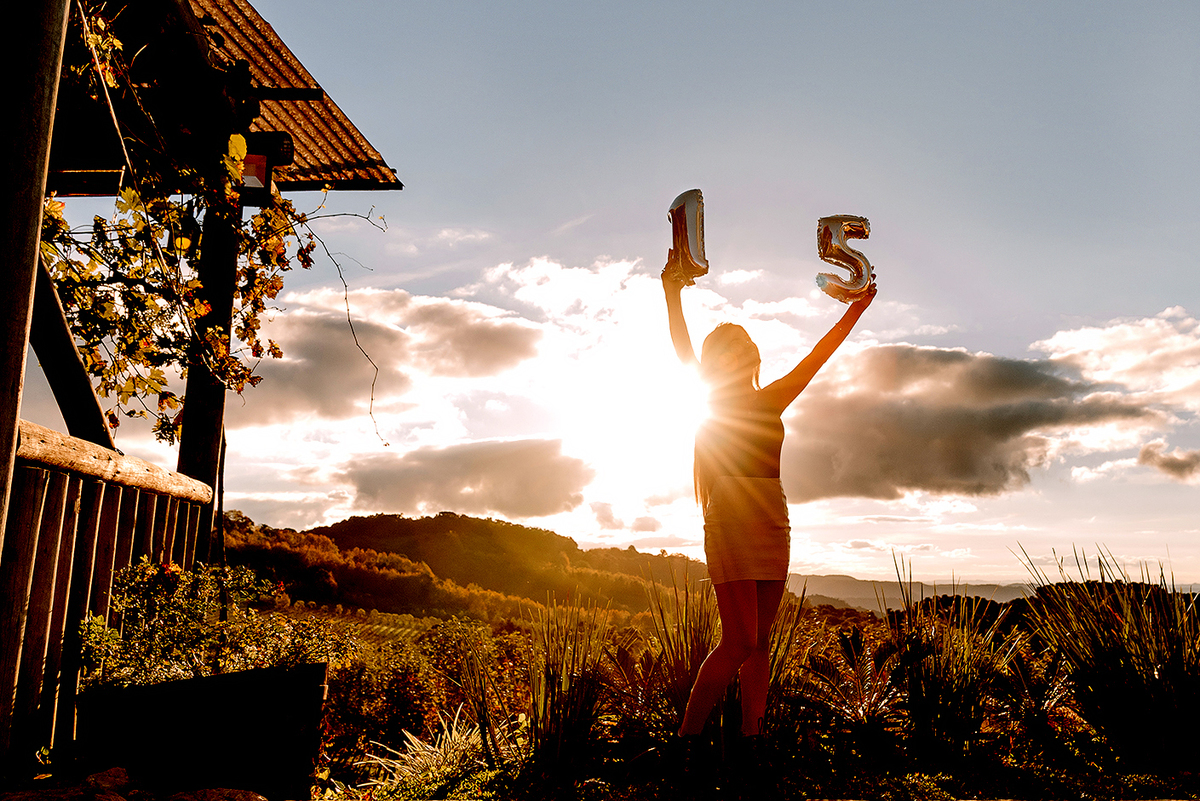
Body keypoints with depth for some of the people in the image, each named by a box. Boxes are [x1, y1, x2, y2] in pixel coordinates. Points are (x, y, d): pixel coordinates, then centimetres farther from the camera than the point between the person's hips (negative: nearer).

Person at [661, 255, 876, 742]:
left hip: (773, 524, 6)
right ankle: (687, 736, -1)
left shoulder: (771, 401, 16)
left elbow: (818, 355, 18)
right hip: (730, 523, -6)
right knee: (739, 641, -11)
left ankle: (752, 736, 12)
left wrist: (855, 310, 16)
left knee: (760, 640, 6)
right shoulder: (711, 400, 3)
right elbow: (683, 350, -11)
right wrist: (672, 294, -23)